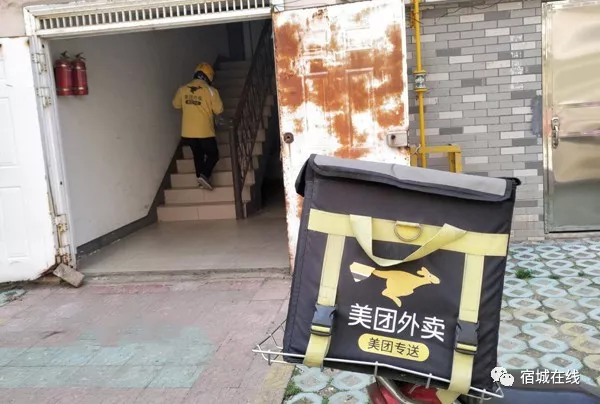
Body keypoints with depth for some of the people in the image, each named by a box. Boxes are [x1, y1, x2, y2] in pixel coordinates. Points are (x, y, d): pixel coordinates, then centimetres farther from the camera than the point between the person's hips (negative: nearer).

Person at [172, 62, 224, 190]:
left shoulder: (182, 89, 2)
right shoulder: (211, 90, -10)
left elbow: (176, 105, 17)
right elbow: (218, 110, -6)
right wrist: (218, 117, 15)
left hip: (187, 132, 4)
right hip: (205, 131, -4)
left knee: (198, 154, 21)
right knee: (213, 155, 10)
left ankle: (200, 177, 25)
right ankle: (204, 175, -10)